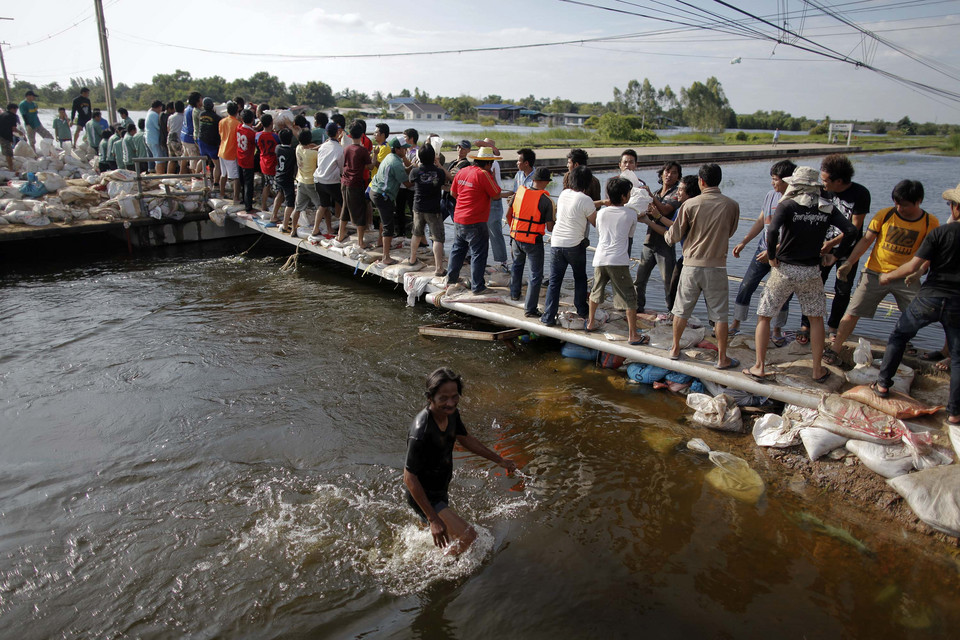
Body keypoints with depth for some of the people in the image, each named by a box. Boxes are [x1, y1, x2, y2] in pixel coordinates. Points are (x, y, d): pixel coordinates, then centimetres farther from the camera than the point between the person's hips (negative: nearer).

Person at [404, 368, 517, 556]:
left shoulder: (451, 413, -11)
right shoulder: (421, 432, -37)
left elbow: (465, 439, 10)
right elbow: (410, 478, -32)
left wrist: (498, 459, 16)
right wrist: (433, 519, -32)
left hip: (441, 491, 9)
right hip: (424, 497, -9)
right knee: (467, 538, -18)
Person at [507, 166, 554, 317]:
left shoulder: (520, 191, -1)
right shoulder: (546, 200, -13)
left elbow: (508, 215, 8)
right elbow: (550, 228, -11)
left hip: (516, 237, 5)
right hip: (533, 241, -5)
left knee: (517, 264, 31)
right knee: (536, 274, 3)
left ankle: (514, 292, 46)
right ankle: (530, 308, 0)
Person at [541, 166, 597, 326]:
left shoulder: (563, 194, 4)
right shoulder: (585, 200, -13)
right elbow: (596, 222, -2)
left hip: (556, 243, 4)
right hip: (575, 245, -4)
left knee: (554, 281, 7)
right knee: (580, 278, 19)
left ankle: (549, 316, 4)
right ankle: (582, 310, 29)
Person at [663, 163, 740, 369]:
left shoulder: (691, 204, -7)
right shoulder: (731, 205, -4)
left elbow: (674, 236, 0)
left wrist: (666, 235, 23)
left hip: (691, 265, 0)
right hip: (716, 266, 0)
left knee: (681, 310, 15)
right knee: (719, 315, 6)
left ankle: (675, 349, 26)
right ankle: (722, 358, 10)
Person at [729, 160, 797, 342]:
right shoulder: (771, 195, 4)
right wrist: (743, 242, 10)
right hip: (763, 248, 5)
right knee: (746, 286, 3)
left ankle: (777, 330, 23)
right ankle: (735, 324, 16)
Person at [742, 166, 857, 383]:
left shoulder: (787, 206, -10)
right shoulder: (827, 209, 1)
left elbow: (772, 231, -26)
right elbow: (851, 231, -5)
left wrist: (771, 256, -12)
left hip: (784, 270, -3)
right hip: (811, 271, 3)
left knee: (764, 316, 11)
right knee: (816, 318, 19)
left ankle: (759, 368, 11)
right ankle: (818, 370, 23)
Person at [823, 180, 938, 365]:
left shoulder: (930, 223, -2)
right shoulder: (885, 215, -3)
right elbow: (866, 240, -1)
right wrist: (849, 263, -11)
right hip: (876, 273, 0)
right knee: (852, 313, -5)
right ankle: (834, 349, 3)